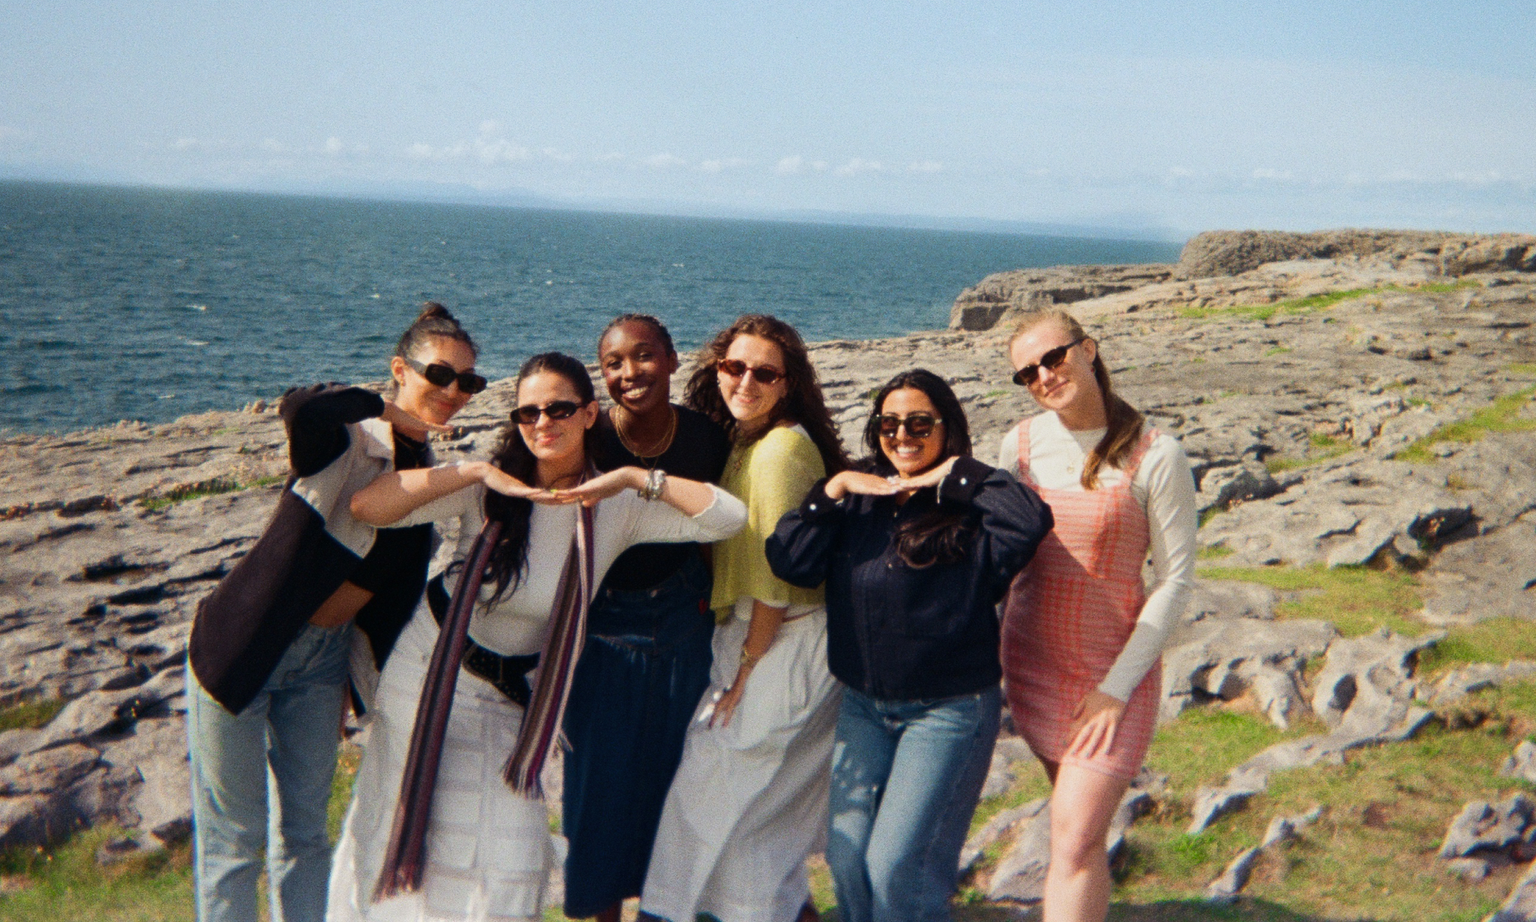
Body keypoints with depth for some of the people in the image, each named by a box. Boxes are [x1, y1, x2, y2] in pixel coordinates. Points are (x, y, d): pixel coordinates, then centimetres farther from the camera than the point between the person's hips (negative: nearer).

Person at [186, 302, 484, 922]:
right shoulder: (347, 436, -18)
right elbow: (299, 410, -44)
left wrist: (352, 682, 15)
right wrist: (386, 408, -26)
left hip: (322, 659, 7)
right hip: (244, 650, -6)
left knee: (305, 830, 14)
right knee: (233, 834, 3)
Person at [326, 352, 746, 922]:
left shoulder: (617, 508, -10)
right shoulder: (490, 487, -15)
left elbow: (730, 517, -20)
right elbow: (367, 506, -25)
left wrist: (634, 478, -28)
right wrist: (475, 472, -30)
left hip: (505, 698, 2)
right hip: (430, 667, -1)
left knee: (508, 863, 0)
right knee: (401, 829, 10)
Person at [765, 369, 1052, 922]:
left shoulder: (970, 510, -10)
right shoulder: (857, 499, 4)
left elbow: (1032, 522, -31)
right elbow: (788, 561, -4)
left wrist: (955, 476, -22)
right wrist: (833, 489, -11)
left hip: (948, 710, -5)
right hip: (862, 705, 5)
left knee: (896, 863, -7)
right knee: (846, 853, 6)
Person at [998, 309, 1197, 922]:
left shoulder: (1155, 457, -13)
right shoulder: (1021, 444, 0)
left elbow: (1176, 579, -10)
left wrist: (1117, 687, -14)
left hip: (1114, 669, -4)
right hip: (1031, 660, 4)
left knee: (1074, 837, -10)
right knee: (1076, 827, 15)